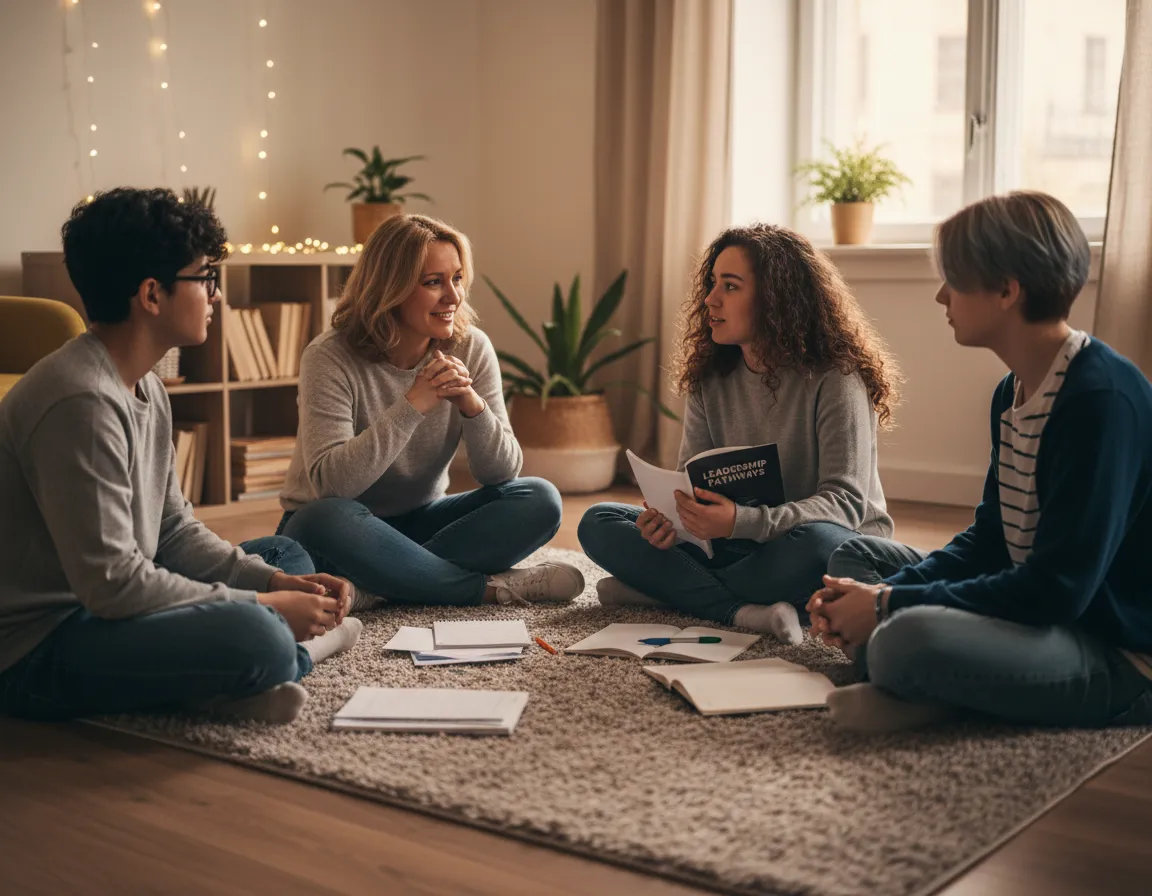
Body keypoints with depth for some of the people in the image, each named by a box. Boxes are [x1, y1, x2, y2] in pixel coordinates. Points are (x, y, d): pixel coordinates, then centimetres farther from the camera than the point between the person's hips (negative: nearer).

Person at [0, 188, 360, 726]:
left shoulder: (146, 390, 9)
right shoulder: (83, 402, -23)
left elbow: (175, 533, 13)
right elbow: (112, 583, -26)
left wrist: (276, 583, -2)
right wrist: (263, 606, -18)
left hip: (98, 610, 11)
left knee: (285, 557, 17)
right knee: (256, 638, -34)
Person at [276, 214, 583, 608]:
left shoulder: (471, 349, -7)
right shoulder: (331, 358, -19)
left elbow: (502, 473, -8)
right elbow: (329, 484, -29)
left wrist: (472, 405, -27)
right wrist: (412, 405, -34)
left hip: (419, 521, 4)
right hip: (325, 531, -4)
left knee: (539, 500, -16)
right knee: (329, 519, -38)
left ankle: (395, 581, -23)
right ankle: (491, 587, -24)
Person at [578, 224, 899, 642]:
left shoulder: (834, 379, -16)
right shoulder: (712, 379, 3)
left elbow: (844, 502, -22)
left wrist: (742, 522, -37)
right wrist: (667, 514, -21)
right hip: (740, 545, 6)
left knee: (816, 543, -41)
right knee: (599, 523, -8)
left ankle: (662, 587, -20)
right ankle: (742, 611, -26)